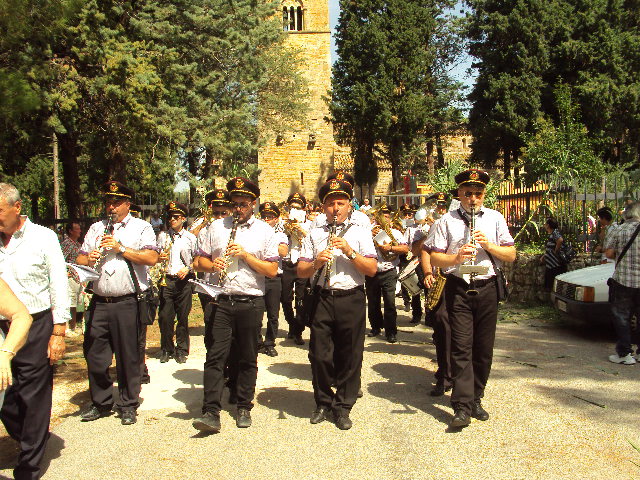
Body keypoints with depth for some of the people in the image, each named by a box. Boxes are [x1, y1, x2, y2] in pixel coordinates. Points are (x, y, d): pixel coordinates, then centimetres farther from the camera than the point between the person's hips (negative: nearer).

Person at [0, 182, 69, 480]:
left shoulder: (43, 238, -2)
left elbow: (59, 286, -2)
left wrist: (58, 333, -6)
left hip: (36, 327, -3)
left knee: (34, 397, 3)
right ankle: (31, 439, 36)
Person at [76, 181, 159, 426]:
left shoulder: (141, 227, 3)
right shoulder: (96, 228, 18)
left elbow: (152, 258, -11)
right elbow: (80, 258, 16)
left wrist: (120, 248, -13)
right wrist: (88, 259, -6)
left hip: (128, 302, -4)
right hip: (99, 302, 4)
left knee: (129, 357, 4)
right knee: (95, 355, 9)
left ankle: (128, 405, 18)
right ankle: (100, 403, 26)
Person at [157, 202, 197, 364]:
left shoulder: (191, 238, 8)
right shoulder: (162, 236, 11)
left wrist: (188, 269, -6)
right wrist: (159, 258, -8)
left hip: (184, 281, -1)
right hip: (166, 280, 1)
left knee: (183, 317, 2)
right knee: (165, 317, -1)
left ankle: (182, 350, 15)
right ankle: (167, 349, 15)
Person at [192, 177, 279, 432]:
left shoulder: (265, 231, 3)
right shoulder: (217, 227, 10)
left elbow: (272, 270, -3)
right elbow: (200, 260, 12)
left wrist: (245, 255, -13)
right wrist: (212, 265, -10)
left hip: (251, 303, -1)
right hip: (222, 301, 1)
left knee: (248, 358, 9)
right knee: (215, 356, -4)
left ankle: (244, 408, 22)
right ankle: (211, 413, -2)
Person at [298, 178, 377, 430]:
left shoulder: (360, 233, 8)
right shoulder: (314, 234, 13)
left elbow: (372, 269, -2)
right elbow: (301, 272, 7)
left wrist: (350, 251, -13)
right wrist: (316, 262, -12)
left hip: (351, 299, -1)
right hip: (322, 299, 1)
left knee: (350, 356, 4)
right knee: (319, 354, 4)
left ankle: (343, 407, 19)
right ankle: (323, 403, 24)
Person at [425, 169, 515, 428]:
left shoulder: (495, 218, 11)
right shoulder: (447, 221, 5)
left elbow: (511, 255, 7)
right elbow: (434, 258, 0)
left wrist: (488, 245, -10)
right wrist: (456, 257, -18)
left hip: (487, 289, 3)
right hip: (458, 289, -2)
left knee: (484, 348, 8)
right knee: (461, 347, -8)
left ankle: (476, 399, 23)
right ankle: (462, 407, -7)